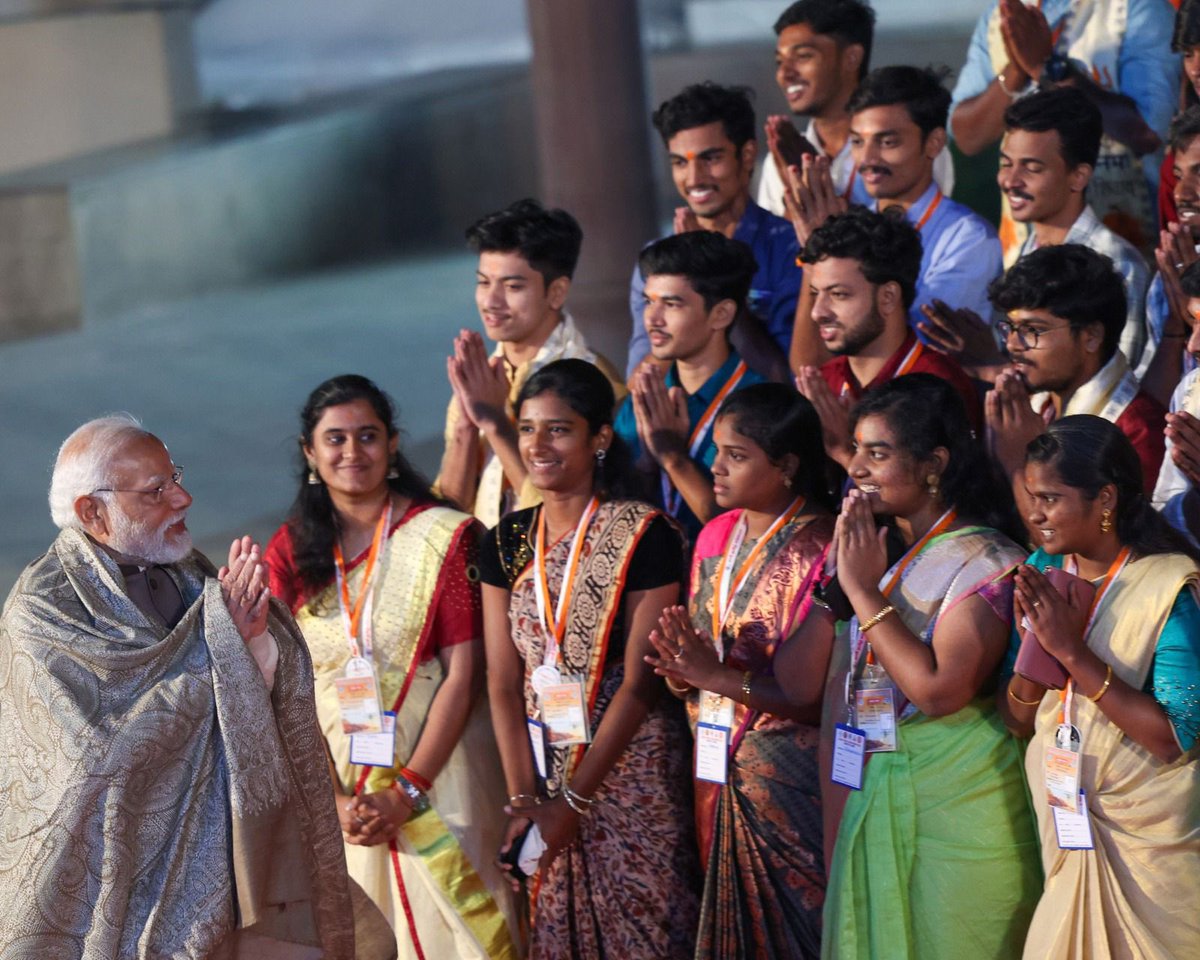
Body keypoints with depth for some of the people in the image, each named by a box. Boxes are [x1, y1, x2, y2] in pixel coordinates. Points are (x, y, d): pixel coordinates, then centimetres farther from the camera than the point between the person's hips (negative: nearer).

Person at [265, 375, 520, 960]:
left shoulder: (444, 537, -6)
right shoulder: (289, 551, 3)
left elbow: (462, 676, -9)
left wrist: (408, 791, -14)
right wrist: (334, 798, -10)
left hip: (436, 778, -3)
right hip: (333, 786, 3)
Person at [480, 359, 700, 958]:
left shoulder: (642, 536, -10)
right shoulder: (507, 543, 6)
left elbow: (640, 683, -13)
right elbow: (503, 681, 3)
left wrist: (575, 800, -14)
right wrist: (523, 798, -7)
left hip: (628, 771, -5)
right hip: (543, 774, 5)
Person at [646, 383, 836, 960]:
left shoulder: (817, 550, -15)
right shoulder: (717, 538, 7)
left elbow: (804, 690, -18)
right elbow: (696, 665, 8)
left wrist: (715, 675, -23)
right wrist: (683, 671, -13)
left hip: (785, 776, -7)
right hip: (718, 771, 7)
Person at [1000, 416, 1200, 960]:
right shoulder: (1042, 574, 3)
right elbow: (1016, 721, 4)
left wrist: (1072, 652, -24)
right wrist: (1035, 645, -16)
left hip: (1150, 842, -5)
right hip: (1065, 830, 5)